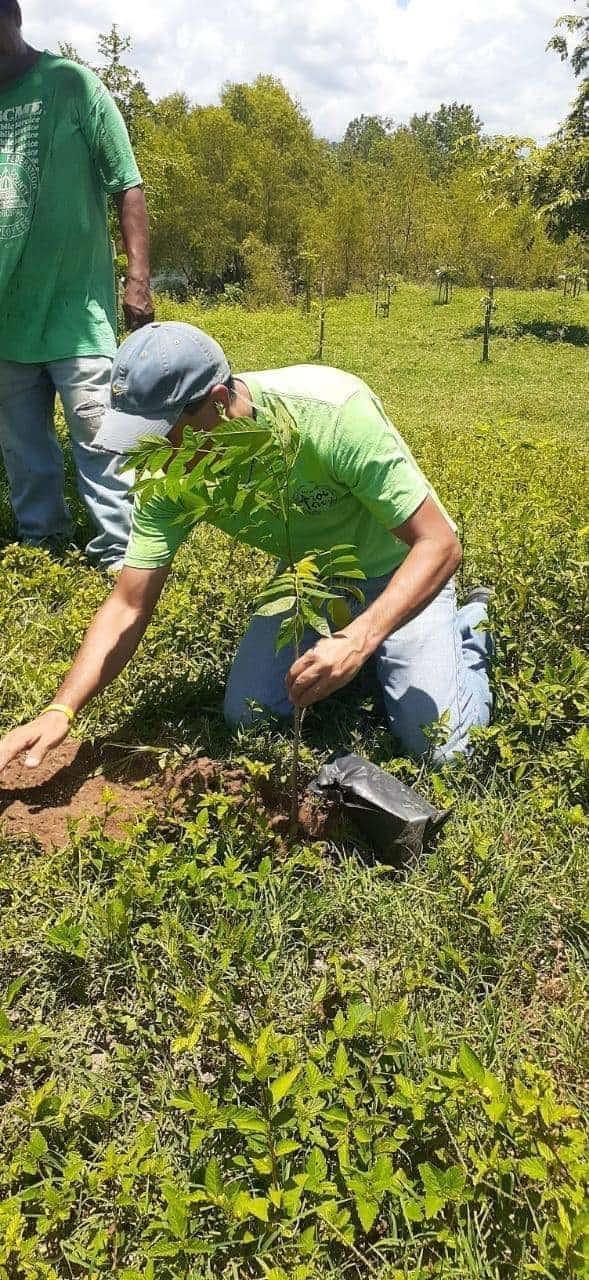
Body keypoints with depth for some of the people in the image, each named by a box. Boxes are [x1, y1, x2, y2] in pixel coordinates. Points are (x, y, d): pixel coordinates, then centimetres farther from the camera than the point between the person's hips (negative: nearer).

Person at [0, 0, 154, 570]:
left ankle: (120, 559, 4)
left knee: (99, 438, -5)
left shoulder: (71, 85, 0)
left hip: (75, 309, -5)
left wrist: (138, 278, -10)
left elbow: (127, 187, -2)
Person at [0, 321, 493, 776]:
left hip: (400, 571, -4)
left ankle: (466, 630, 15)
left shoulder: (332, 411, -36)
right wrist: (61, 710, -26)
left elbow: (440, 544, -32)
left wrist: (357, 640, -46)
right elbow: (129, 606, -14)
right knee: (248, 715, -10)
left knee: (439, 747, -15)